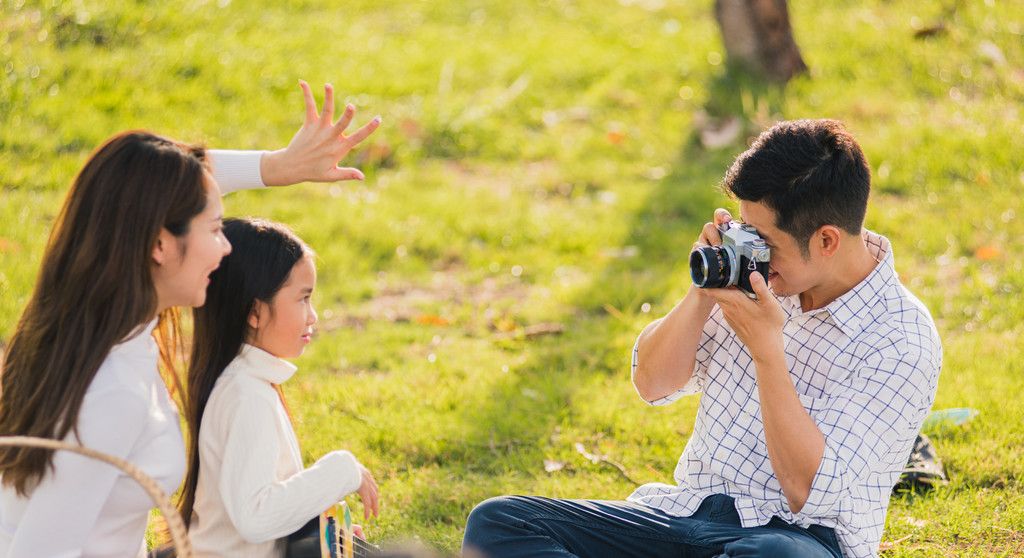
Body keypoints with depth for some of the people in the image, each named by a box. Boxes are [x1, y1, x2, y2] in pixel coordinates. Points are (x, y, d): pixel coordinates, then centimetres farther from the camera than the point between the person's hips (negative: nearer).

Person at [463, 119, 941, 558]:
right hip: (687, 513, 7)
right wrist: (702, 295, -3)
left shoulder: (902, 340, -10)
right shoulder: (761, 276, 7)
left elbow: (811, 493, -16)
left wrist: (767, 351, -20)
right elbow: (652, 384, 15)